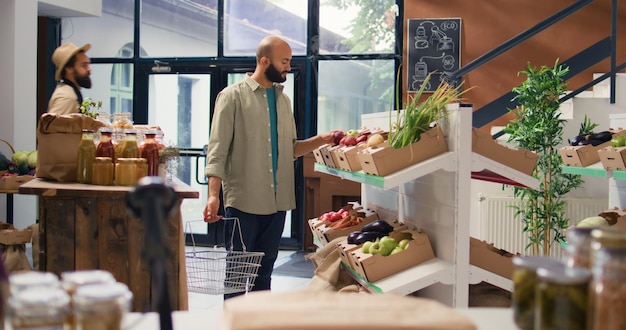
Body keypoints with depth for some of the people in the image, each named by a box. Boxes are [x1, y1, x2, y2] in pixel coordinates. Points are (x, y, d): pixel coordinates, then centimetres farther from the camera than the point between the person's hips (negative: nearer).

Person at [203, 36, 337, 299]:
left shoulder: (282, 99, 15)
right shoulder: (233, 96, -4)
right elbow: (217, 151, -9)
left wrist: (321, 140, 2)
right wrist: (213, 195, -19)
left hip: (277, 202, 6)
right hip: (243, 201, -6)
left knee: (264, 273, 13)